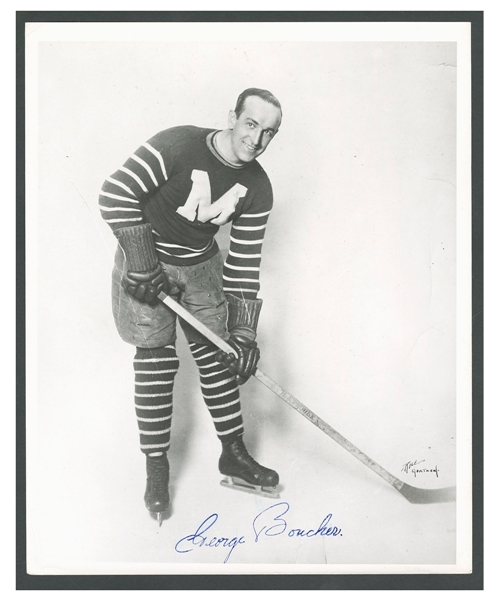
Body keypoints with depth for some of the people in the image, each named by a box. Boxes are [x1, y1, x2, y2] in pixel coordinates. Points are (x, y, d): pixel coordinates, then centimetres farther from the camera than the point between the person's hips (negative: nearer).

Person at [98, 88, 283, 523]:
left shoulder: (257, 188, -9)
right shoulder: (179, 146, -24)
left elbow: (244, 263, -8)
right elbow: (115, 194, -22)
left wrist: (244, 331, -12)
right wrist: (143, 263, -22)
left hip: (202, 265, 5)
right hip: (146, 261, -4)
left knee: (217, 355, 5)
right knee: (155, 363, -4)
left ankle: (234, 454, 20)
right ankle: (156, 467, 12)